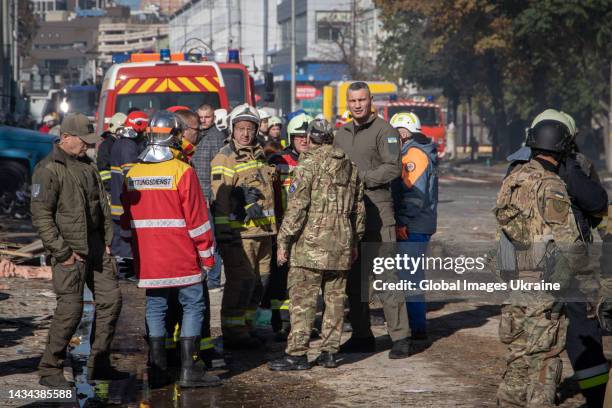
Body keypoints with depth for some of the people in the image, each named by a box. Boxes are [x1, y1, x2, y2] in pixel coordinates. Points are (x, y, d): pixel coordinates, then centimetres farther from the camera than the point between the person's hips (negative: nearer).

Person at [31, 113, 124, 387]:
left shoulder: (87, 166, 13)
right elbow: (41, 215, -17)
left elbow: (102, 205, 21)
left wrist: (107, 240, 11)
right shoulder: (49, 169, -12)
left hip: (96, 248, 8)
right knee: (71, 308, -10)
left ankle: (98, 365, 17)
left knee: (110, 299, 7)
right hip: (69, 250, -8)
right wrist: (63, 252, -18)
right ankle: (49, 370, 2)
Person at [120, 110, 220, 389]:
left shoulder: (132, 174, 6)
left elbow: (126, 221, 12)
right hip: (181, 257, -5)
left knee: (155, 308, 10)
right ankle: (189, 369, -1)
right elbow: (197, 217, -10)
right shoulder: (182, 171, -10)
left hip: (147, 259, 5)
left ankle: (157, 370, 10)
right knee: (192, 305, 2)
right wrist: (207, 254, -2)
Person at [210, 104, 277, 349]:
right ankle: (233, 333, -4)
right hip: (238, 231, -8)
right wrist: (224, 233, -19)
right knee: (241, 280, -10)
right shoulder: (224, 159, -7)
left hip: (263, 230, 8)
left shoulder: (259, 156, 18)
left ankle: (247, 326, 24)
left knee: (260, 281, 12)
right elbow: (220, 200, -13)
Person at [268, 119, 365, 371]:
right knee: (335, 297, 11)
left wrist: (283, 241, -9)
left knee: (302, 298, -4)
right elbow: (358, 209, 18)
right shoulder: (350, 166, 13)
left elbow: (297, 206, -13)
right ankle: (330, 352, 14)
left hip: (311, 243, -6)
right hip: (341, 244, 7)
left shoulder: (309, 163, -8)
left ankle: (297, 354, -6)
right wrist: (355, 241, 26)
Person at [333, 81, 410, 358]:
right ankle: (361, 335, 17)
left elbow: (393, 168, -13)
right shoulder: (342, 134, 19)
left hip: (377, 209, -7)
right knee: (353, 276, 9)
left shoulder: (384, 130, -3)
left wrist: (362, 178, -16)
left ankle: (400, 336, -8)